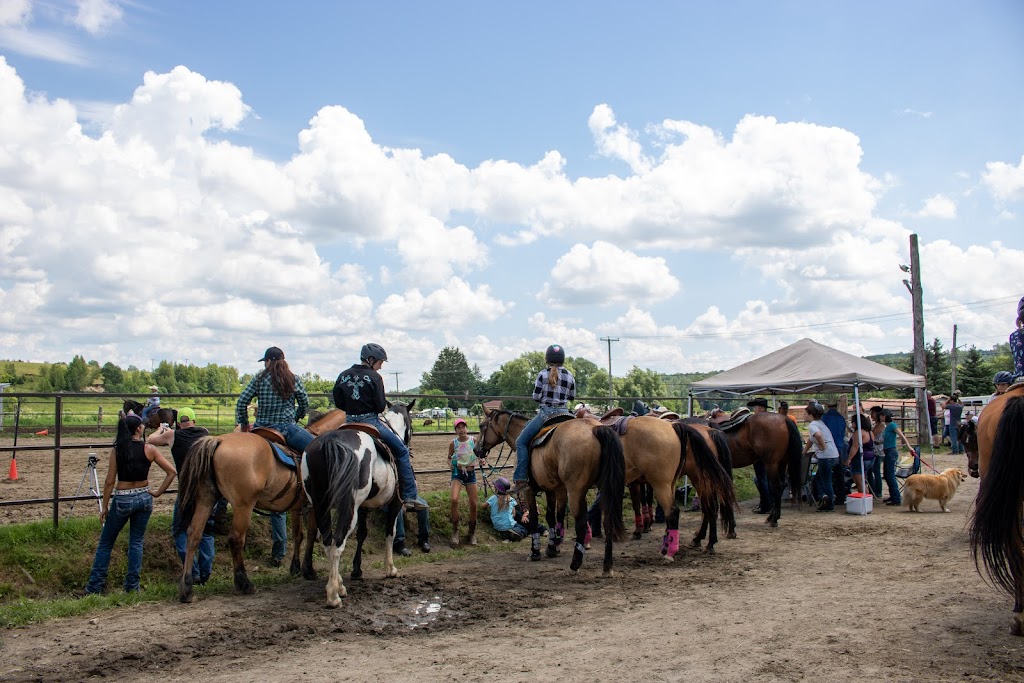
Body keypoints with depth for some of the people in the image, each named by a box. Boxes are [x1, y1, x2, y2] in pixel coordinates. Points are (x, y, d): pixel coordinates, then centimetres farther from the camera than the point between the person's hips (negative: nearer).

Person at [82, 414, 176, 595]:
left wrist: (104, 506, 2)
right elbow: (172, 472, -9)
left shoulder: (117, 450, -9)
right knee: (136, 541, 13)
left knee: (105, 543, 14)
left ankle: (94, 586, 17)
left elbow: (110, 482, -8)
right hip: (144, 497, 1)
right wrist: (158, 492, 0)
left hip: (122, 500, -1)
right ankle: (133, 585, 15)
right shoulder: (149, 449, -8)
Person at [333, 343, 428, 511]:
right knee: (401, 450, 4)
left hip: (349, 422, 6)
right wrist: (384, 406, 7)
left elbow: (338, 403, 8)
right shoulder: (374, 377, -10)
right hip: (370, 421, -6)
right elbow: (380, 406, -14)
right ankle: (410, 496, -1)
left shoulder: (343, 376, 7)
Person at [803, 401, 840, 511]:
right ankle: (824, 496, 5)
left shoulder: (812, 425, -13)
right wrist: (804, 452, 32)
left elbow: (818, 435, -37)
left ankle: (830, 505, 10)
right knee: (818, 477, 20)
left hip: (826, 457, -9)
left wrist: (823, 446, -21)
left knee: (826, 481, 3)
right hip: (834, 456, 9)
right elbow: (810, 440, 27)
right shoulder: (820, 423, 17)